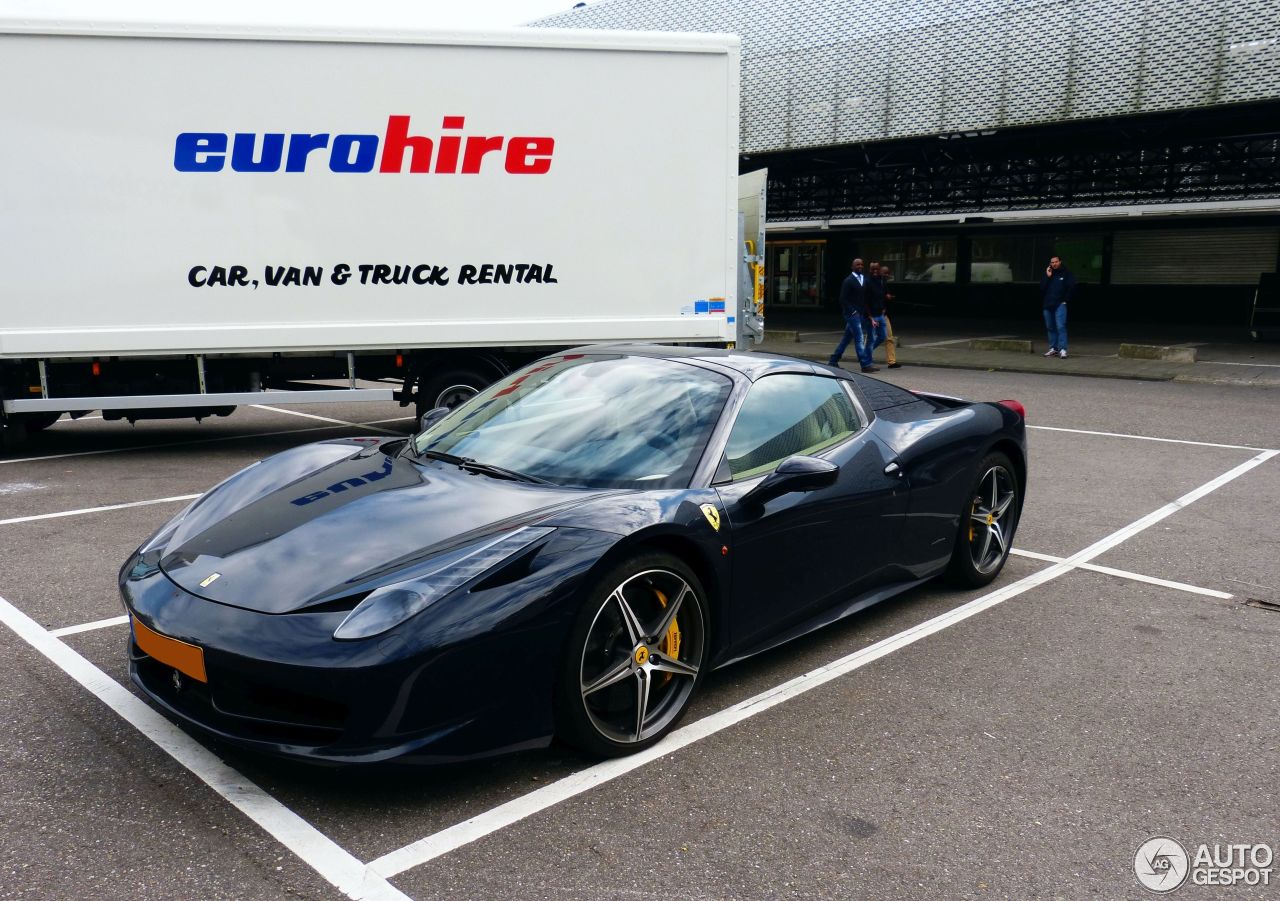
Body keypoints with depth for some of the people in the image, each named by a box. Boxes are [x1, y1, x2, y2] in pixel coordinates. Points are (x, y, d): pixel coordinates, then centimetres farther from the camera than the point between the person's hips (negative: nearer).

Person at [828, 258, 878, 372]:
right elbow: (843, 299, -10)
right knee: (859, 339, -11)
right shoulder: (848, 281, -7)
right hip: (852, 314, -7)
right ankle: (866, 365, -12)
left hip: (861, 314, 7)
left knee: (847, 338, 11)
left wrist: (866, 311, 8)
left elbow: (866, 296, 18)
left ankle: (833, 361, 20)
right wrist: (852, 311, -14)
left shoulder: (864, 279, 13)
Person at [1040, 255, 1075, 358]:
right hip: (1048, 305, 5)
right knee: (1050, 327, 10)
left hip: (1060, 304, -5)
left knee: (1061, 327, -14)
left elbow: (1071, 287, -1)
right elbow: (1041, 288, 2)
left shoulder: (1066, 273, 0)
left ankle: (1062, 349, -18)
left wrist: (1065, 300, -3)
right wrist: (1047, 277, -7)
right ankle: (1053, 348, 19)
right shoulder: (1047, 273, 11)